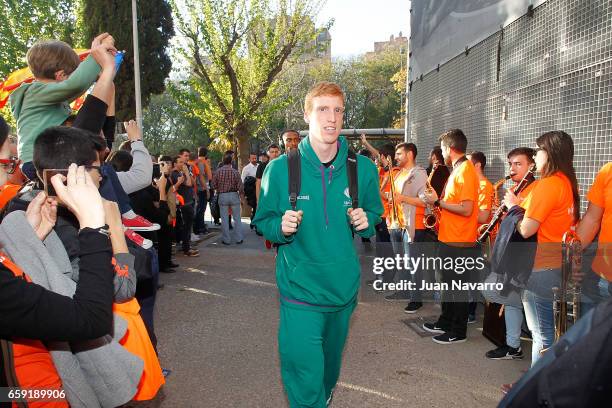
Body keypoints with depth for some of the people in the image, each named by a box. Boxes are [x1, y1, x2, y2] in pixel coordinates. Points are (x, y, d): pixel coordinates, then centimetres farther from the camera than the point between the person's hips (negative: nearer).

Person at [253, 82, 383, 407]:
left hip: (344, 288, 4)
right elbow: (263, 222, -2)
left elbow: (375, 213, 10)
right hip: (300, 291, -3)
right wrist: (281, 227, -23)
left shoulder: (363, 168, -5)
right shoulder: (280, 168, -11)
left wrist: (366, 221, -12)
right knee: (305, 380, -6)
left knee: (330, 363, 27)